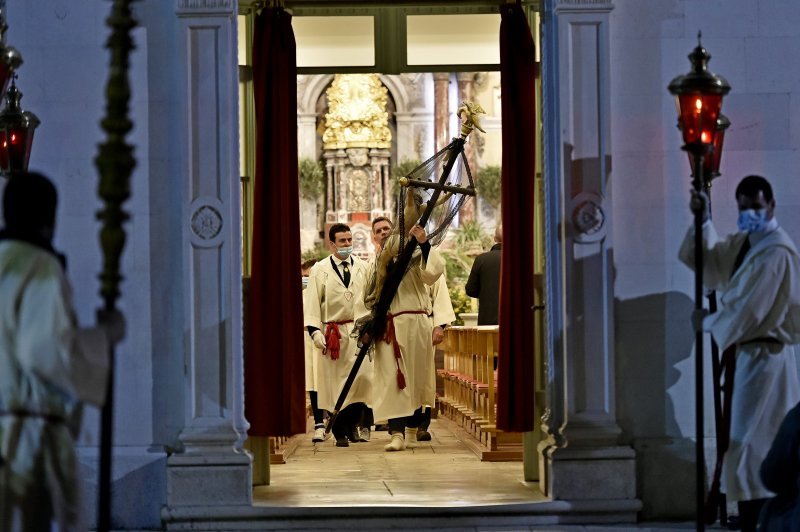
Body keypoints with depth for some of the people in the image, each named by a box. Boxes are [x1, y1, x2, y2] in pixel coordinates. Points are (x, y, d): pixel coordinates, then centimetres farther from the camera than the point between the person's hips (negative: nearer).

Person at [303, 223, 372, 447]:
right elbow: (312, 303, 0)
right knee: (335, 382, 1)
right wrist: (314, 330, -11)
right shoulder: (319, 270, 3)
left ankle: (353, 425, 4)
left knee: (362, 376, -12)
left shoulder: (363, 268, 9)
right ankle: (340, 433, 10)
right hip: (332, 334, -1)